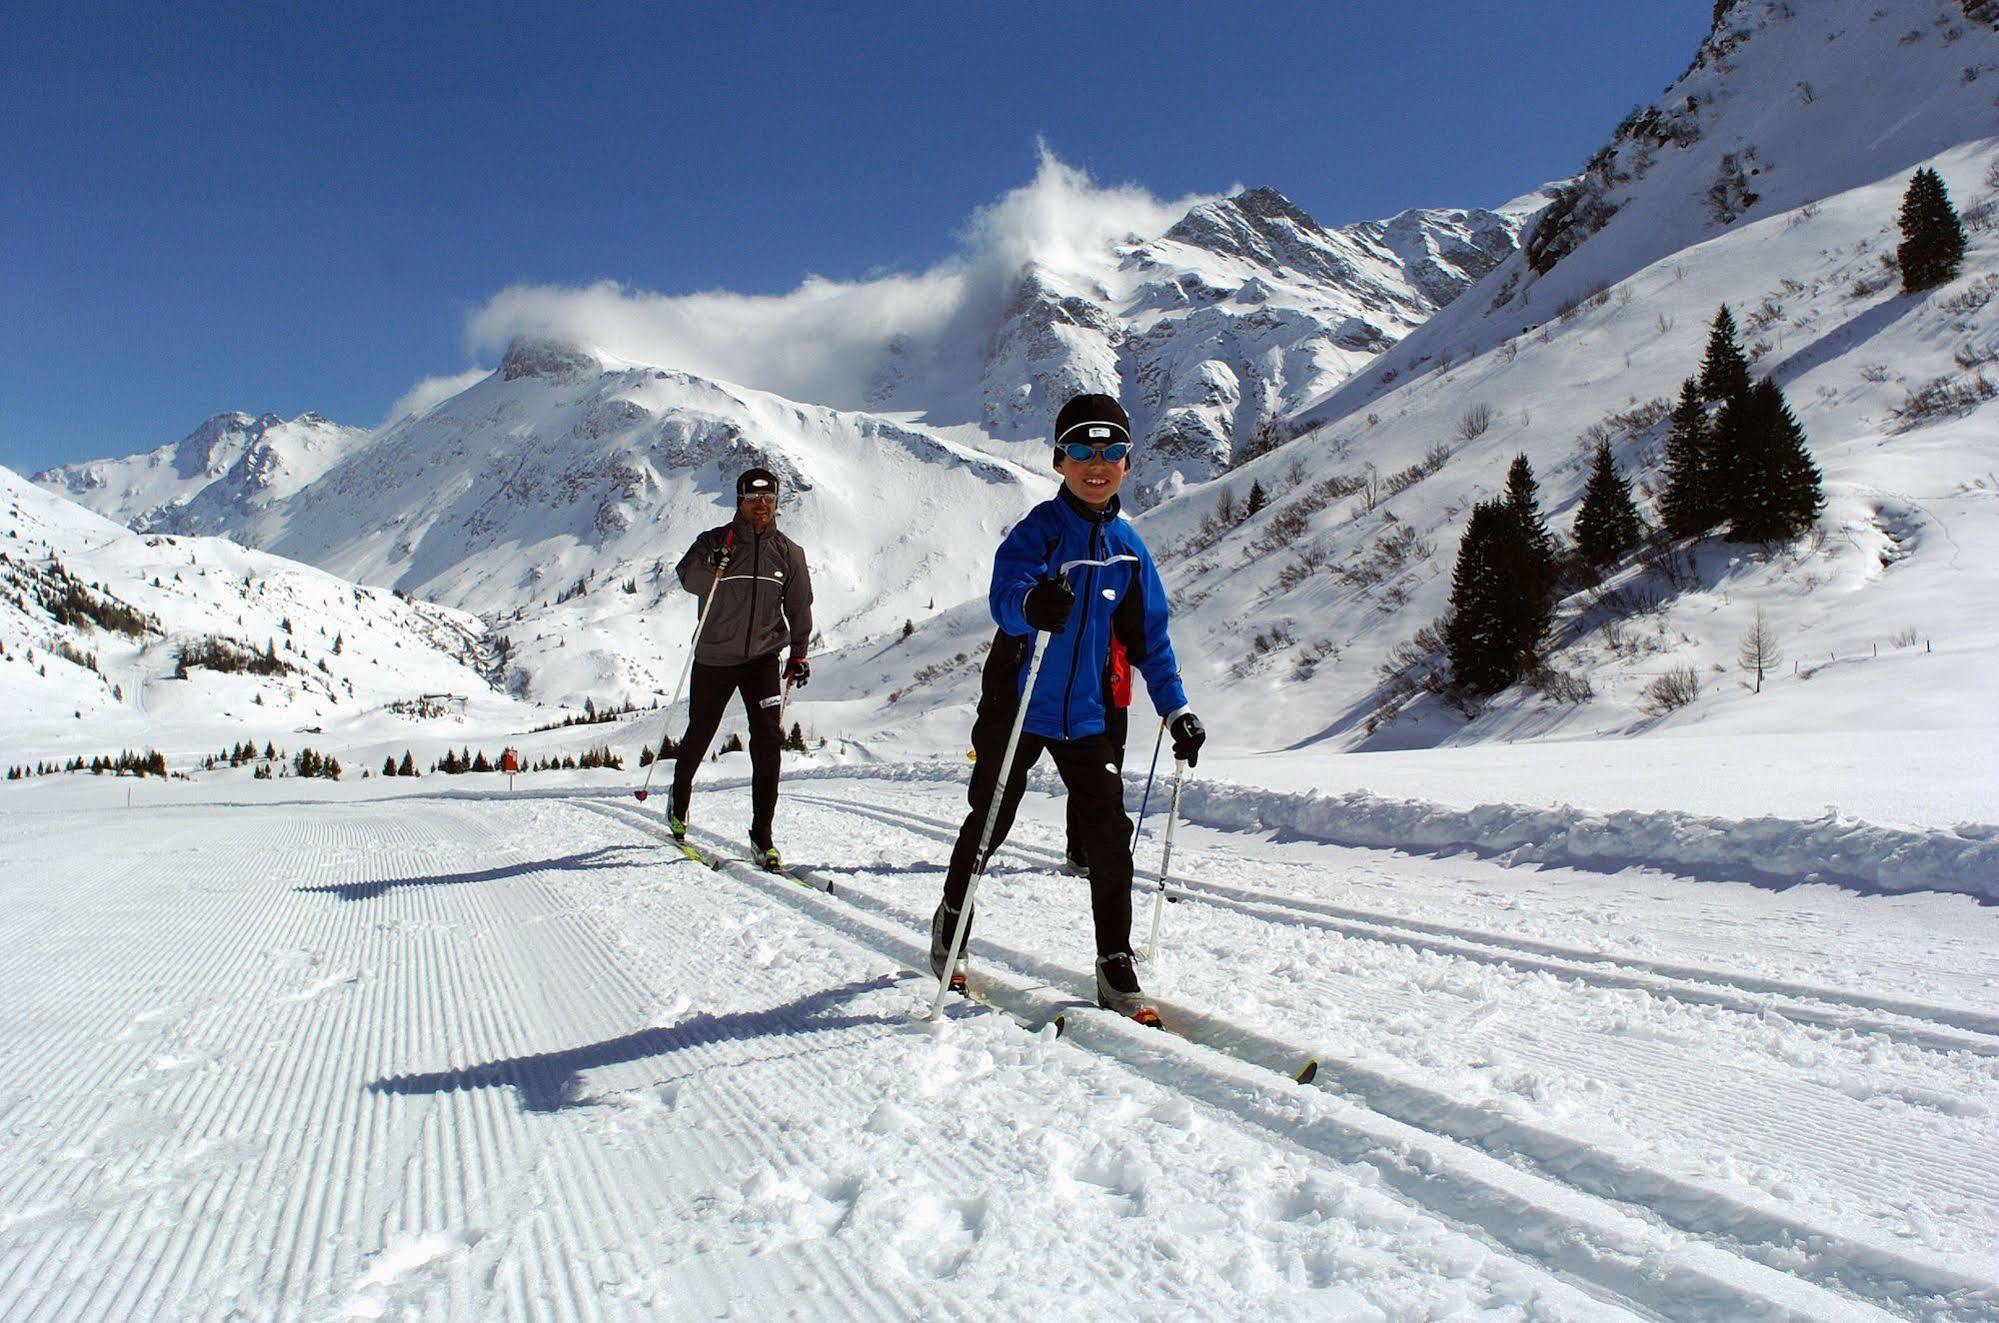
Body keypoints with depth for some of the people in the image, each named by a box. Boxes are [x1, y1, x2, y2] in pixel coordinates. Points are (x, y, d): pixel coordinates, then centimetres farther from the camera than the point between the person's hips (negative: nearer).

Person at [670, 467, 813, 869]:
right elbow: (690, 581, -20)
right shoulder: (714, 541, -5)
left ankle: (762, 836, -4)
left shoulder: (787, 552, 3)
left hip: (763, 657, 1)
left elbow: (799, 607, 11)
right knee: (699, 734, 13)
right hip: (714, 657, -1)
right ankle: (679, 805, 41)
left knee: (768, 738, -12)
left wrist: (799, 654, 7)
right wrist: (717, 561, -38)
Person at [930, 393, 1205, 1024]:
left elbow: (1149, 636, 12)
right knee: (989, 823, 11)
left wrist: (1176, 709, 6)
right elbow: (1004, 595, -29)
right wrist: (1031, 604, -53)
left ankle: (1116, 969, 7)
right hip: (1017, 706, -3)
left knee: (1109, 834, -4)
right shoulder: (1039, 528, -10)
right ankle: (950, 924, 36)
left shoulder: (1128, 546, 5)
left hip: (1087, 716, 3)